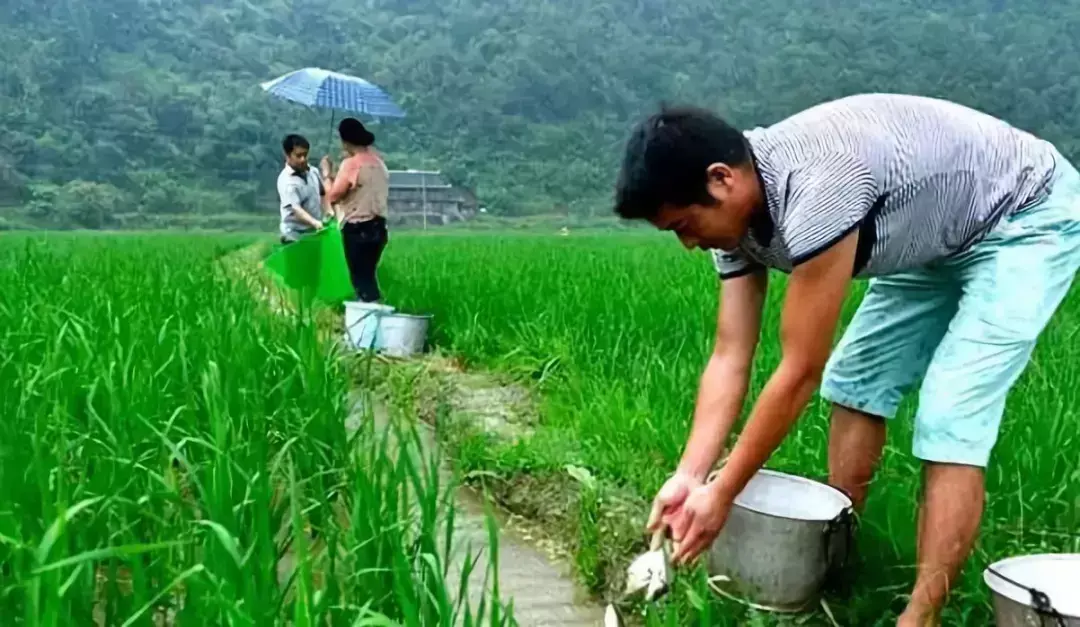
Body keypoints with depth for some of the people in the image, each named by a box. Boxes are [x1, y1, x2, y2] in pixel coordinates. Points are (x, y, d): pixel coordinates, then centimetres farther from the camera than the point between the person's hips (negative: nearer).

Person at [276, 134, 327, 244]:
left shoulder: (313, 172, 3)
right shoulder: (286, 181, -19)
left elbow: (322, 193, 20)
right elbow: (295, 209, -30)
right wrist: (314, 222, -46)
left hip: (314, 231, 7)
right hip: (295, 233, -7)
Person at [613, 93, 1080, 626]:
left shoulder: (815, 191, -39)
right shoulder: (736, 210, -11)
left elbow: (801, 373, -31)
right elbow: (729, 359, -9)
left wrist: (721, 495, -23)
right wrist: (687, 477, -15)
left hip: (1030, 219, -8)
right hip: (939, 236, 9)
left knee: (949, 423, -16)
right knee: (854, 380, 7)